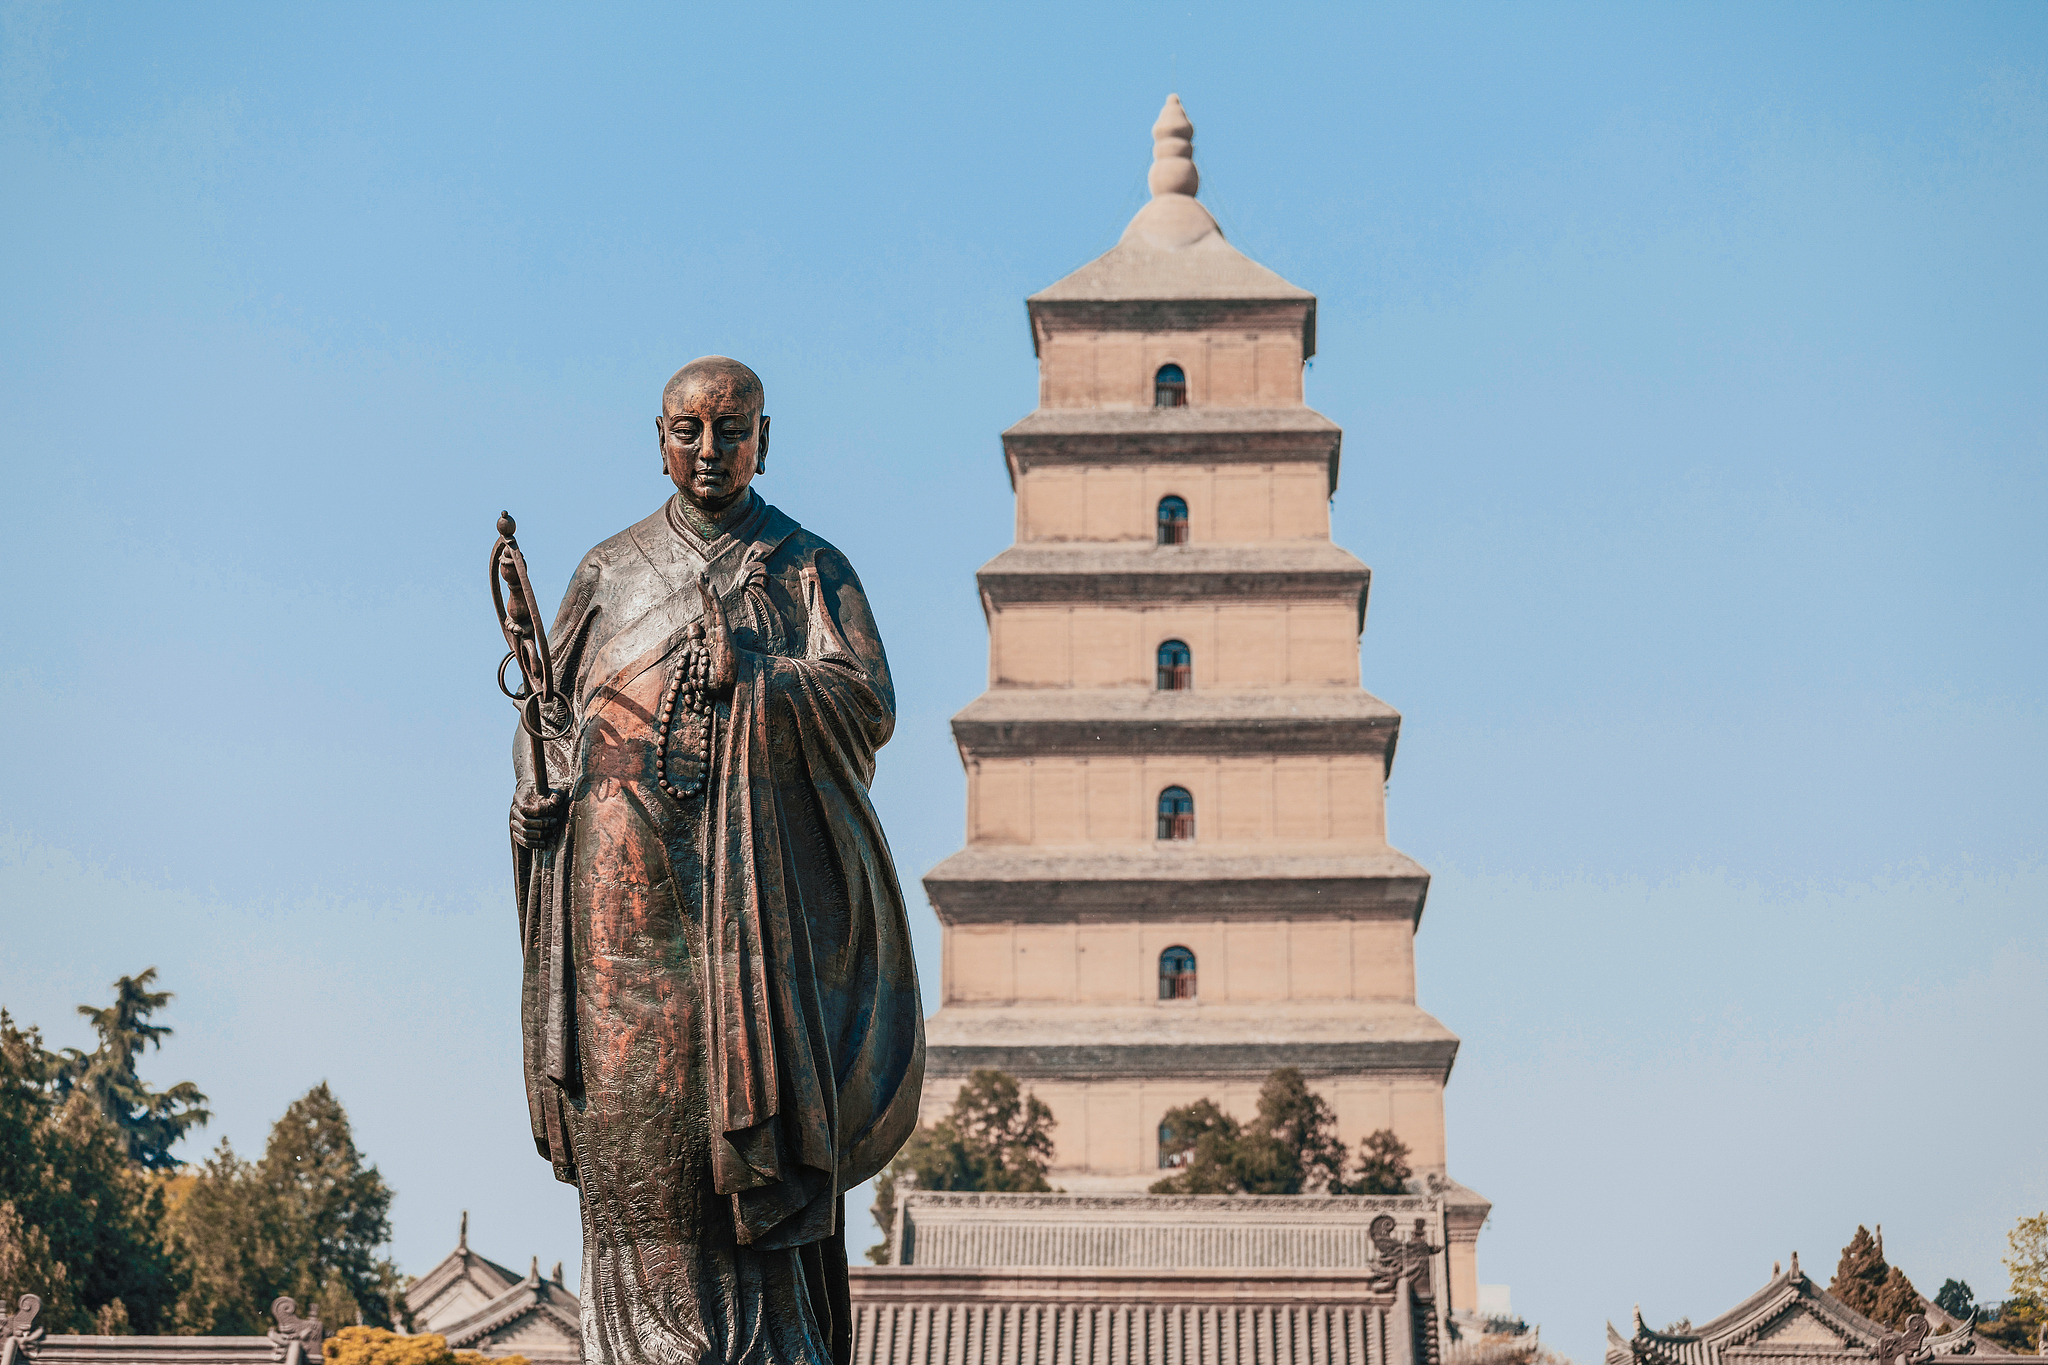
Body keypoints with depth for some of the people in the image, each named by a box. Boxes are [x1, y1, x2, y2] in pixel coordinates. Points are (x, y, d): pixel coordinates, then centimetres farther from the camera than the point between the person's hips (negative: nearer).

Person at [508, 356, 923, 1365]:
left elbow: (871, 705, -3)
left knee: (750, 1131, -10)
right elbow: (549, 709, 16)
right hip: (626, 897, 2)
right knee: (633, 1134, -4)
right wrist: (540, 787, -4)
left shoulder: (811, 572, 10)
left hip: (756, 894, -2)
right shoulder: (608, 573, 17)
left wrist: (749, 674, -14)